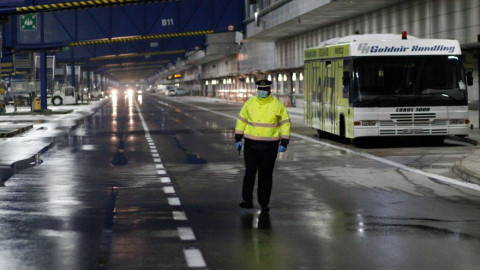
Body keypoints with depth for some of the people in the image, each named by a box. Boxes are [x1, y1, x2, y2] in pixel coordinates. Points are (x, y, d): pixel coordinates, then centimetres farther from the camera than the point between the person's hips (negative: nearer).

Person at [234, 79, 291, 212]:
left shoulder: (278, 105, -1)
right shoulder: (249, 104, 4)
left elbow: (285, 124, 2)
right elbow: (241, 121, 12)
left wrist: (284, 143, -5)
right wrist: (238, 139, 7)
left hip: (269, 146, -1)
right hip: (251, 144, 1)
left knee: (266, 175, 4)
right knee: (249, 172, -3)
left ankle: (264, 202, 12)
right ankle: (247, 200, 1)